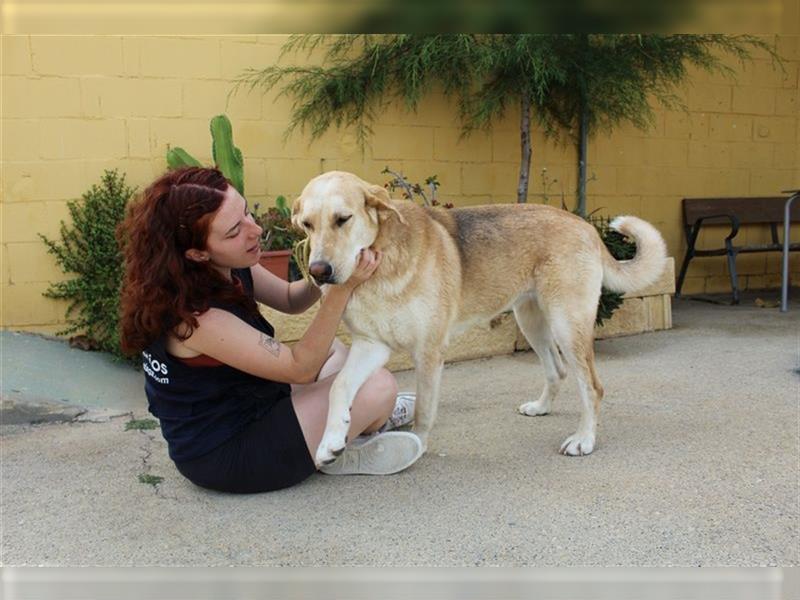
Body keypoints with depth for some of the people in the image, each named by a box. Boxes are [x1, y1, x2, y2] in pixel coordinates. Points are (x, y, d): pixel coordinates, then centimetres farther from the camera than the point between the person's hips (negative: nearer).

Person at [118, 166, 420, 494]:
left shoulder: (230, 270, -8)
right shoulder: (196, 315, -33)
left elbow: (290, 299, 7)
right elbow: (300, 368, -27)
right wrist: (343, 288, -32)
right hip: (223, 457, -9)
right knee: (378, 386, -15)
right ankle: (342, 453, 12)